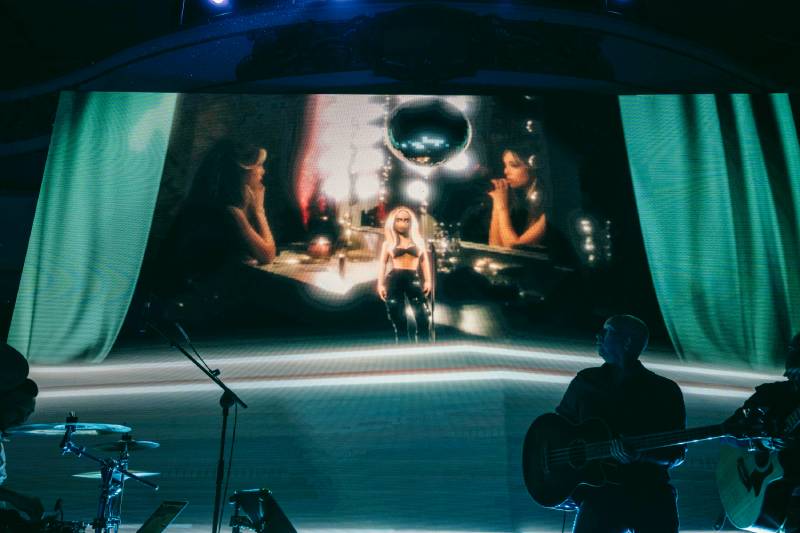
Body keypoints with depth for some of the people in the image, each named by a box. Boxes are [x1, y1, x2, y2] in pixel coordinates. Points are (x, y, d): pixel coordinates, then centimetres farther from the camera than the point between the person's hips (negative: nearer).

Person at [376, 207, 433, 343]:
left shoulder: (418, 240, 17)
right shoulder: (388, 242, 13)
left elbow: (424, 260, 15)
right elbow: (382, 263, 10)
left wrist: (428, 280, 5)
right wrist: (380, 284, 0)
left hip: (413, 279, 1)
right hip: (394, 280, -1)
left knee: (423, 319, -9)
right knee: (399, 323, 0)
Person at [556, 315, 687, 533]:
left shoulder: (665, 391, 3)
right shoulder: (585, 382, 10)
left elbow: (676, 453, 0)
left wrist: (638, 453, -19)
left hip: (650, 491, -1)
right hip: (599, 492, 1)